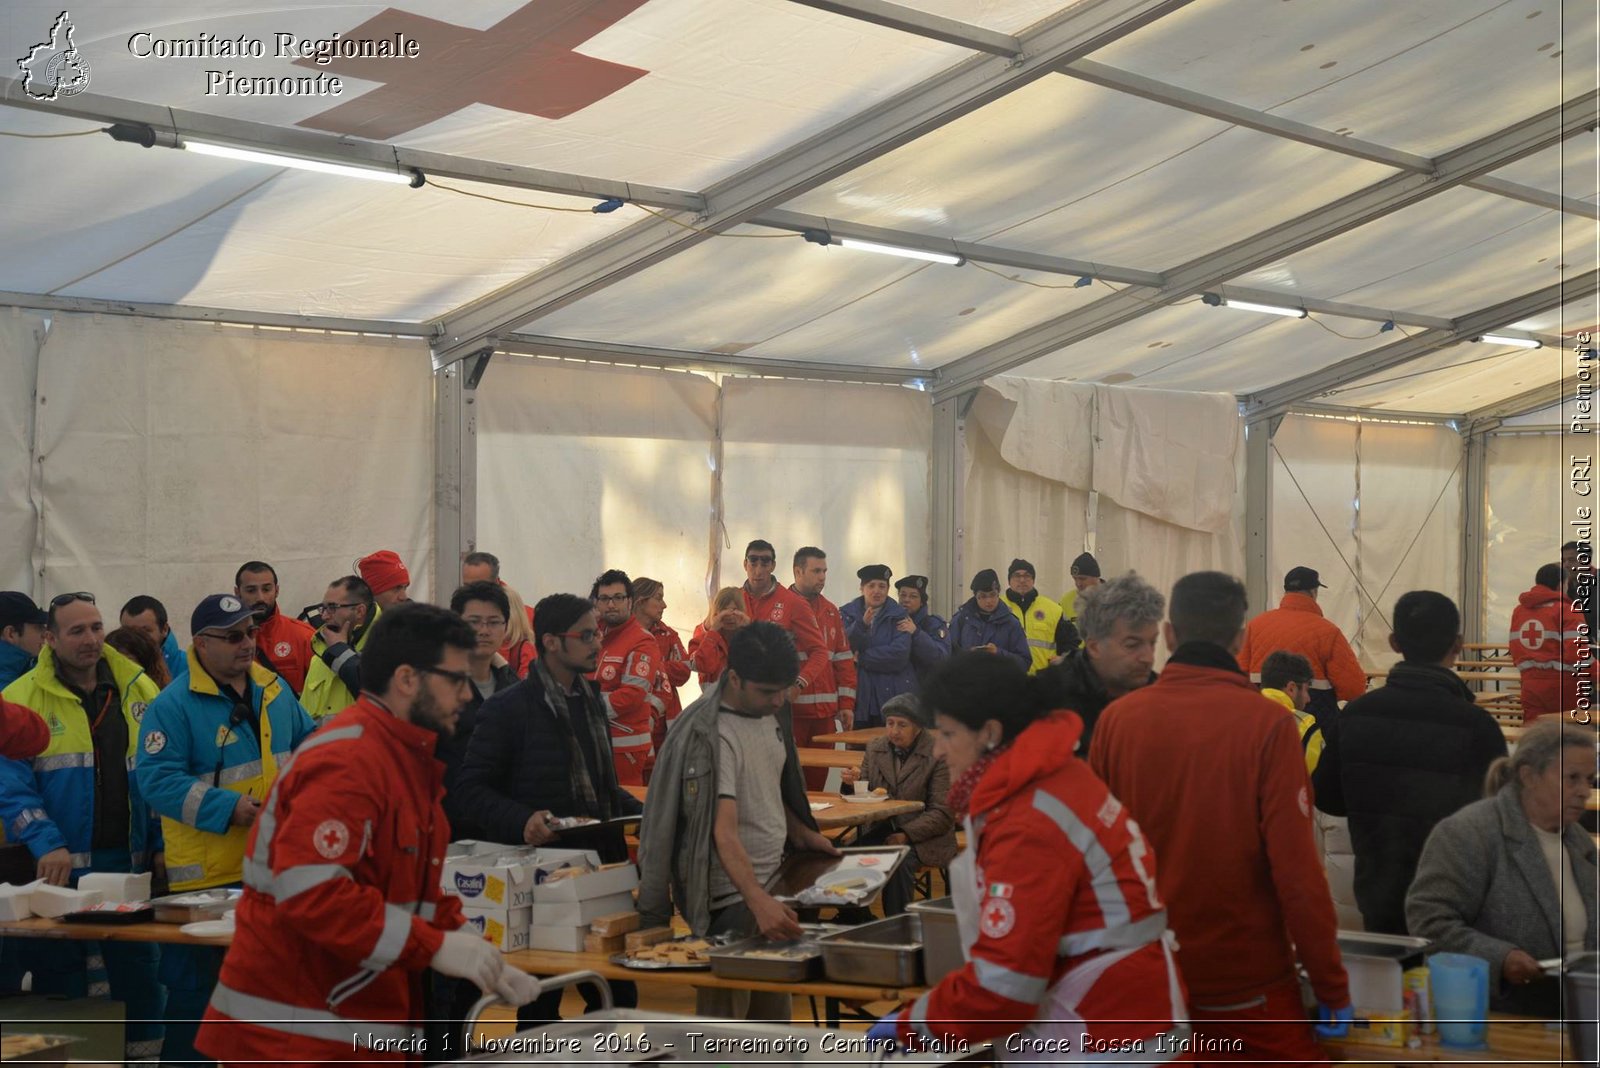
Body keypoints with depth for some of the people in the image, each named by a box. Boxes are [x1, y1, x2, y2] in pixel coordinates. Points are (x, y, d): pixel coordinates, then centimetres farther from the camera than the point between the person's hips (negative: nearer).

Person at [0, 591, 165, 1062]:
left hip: (130, 863, 3)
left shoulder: (139, 690, 6)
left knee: (139, 978, 10)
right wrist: (46, 844, -22)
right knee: (60, 988, 5)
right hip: (60, 868, -3)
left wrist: (163, 843, 2)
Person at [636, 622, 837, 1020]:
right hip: (732, 897, -8)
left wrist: (802, 834, 7)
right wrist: (758, 901, -42)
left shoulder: (770, 711, 4)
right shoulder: (712, 735, -23)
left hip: (773, 881, 8)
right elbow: (724, 832, -31)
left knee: (775, 1003, 15)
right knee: (726, 1014, -2)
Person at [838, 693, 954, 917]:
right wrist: (855, 782, -12)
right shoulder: (874, 749, 10)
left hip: (923, 838, -4)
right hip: (880, 829, 4)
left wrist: (905, 835, -20)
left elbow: (942, 814, -8)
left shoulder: (939, 754, -6)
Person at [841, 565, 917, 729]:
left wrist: (861, 658, -8)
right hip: (858, 696, 1)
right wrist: (861, 624, -20)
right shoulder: (848, 613, 11)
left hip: (891, 696, -1)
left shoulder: (898, 615, 5)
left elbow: (900, 654, -9)